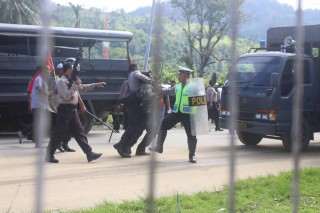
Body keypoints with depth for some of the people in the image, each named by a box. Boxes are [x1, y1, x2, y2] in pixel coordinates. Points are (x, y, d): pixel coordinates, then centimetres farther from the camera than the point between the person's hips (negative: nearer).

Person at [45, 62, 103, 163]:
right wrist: (75, 85, -19)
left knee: (79, 132, 4)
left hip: (73, 109, 9)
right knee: (59, 133, -2)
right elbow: (67, 95, -24)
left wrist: (82, 105, 27)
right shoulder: (62, 81, -13)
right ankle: (49, 155, 8)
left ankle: (89, 153, 2)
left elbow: (77, 93, 27)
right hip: (65, 109, -9)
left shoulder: (71, 81, 16)